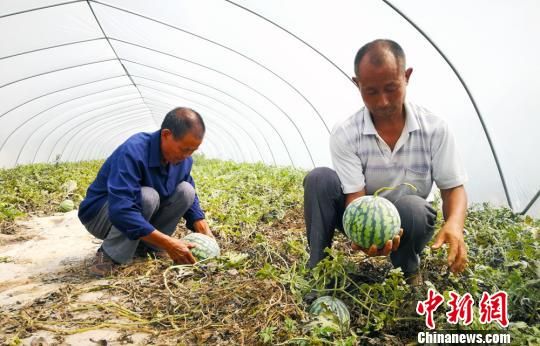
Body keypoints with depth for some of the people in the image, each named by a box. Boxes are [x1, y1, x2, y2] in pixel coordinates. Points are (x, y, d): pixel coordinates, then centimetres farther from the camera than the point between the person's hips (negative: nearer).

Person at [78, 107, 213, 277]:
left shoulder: (183, 158, -10)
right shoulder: (132, 152, -33)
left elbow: (190, 198, 4)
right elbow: (120, 212, -41)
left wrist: (205, 232, -13)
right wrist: (168, 243, -42)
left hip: (140, 215, 7)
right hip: (99, 215, -6)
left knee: (185, 190, -14)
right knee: (147, 197, -35)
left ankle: (146, 246, -4)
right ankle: (109, 255, -17)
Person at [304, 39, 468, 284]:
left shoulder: (434, 129, -14)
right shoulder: (345, 135, -17)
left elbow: (453, 188, -10)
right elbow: (356, 196, -21)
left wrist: (454, 224, -33)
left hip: (409, 220, 0)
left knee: (411, 207, -35)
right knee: (320, 179, -25)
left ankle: (408, 275, -4)